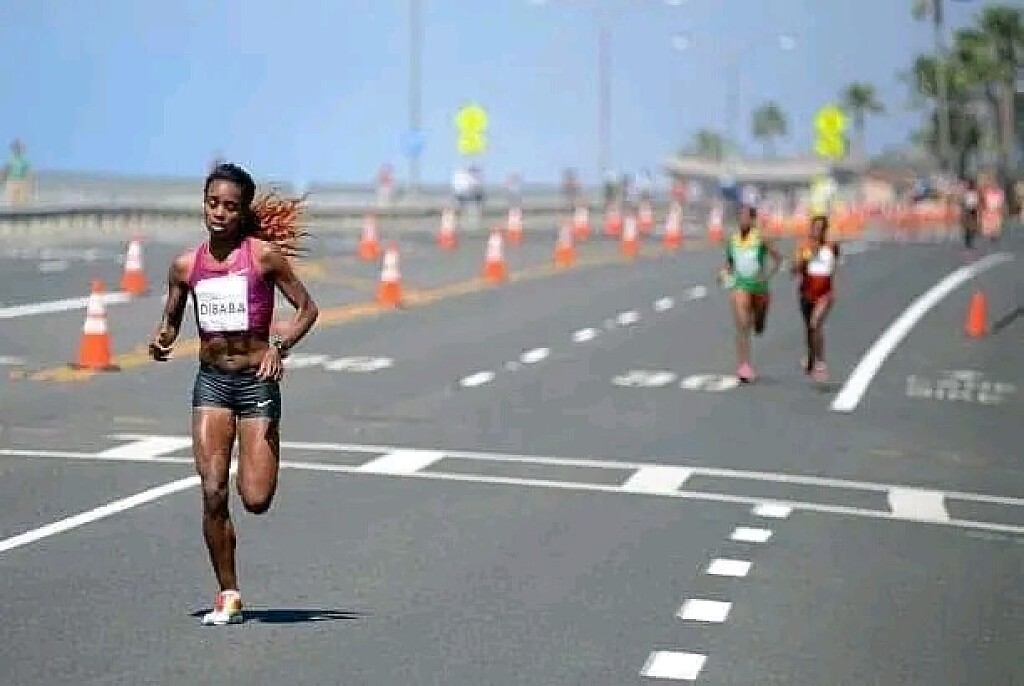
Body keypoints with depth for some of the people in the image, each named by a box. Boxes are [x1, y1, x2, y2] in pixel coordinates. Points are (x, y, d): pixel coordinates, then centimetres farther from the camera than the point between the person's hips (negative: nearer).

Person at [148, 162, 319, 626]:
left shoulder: (264, 255, -6)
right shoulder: (185, 265, 4)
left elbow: (307, 308, -1)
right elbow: (171, 320, 16)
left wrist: (280, 347, -17)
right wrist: (162, 342, -6)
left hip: (257, 381, -2)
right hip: (211, 382, 3)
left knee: (255, 500, -6)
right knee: (213, 493, -8)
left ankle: (269, 450, 31)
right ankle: (228, 596, 7)